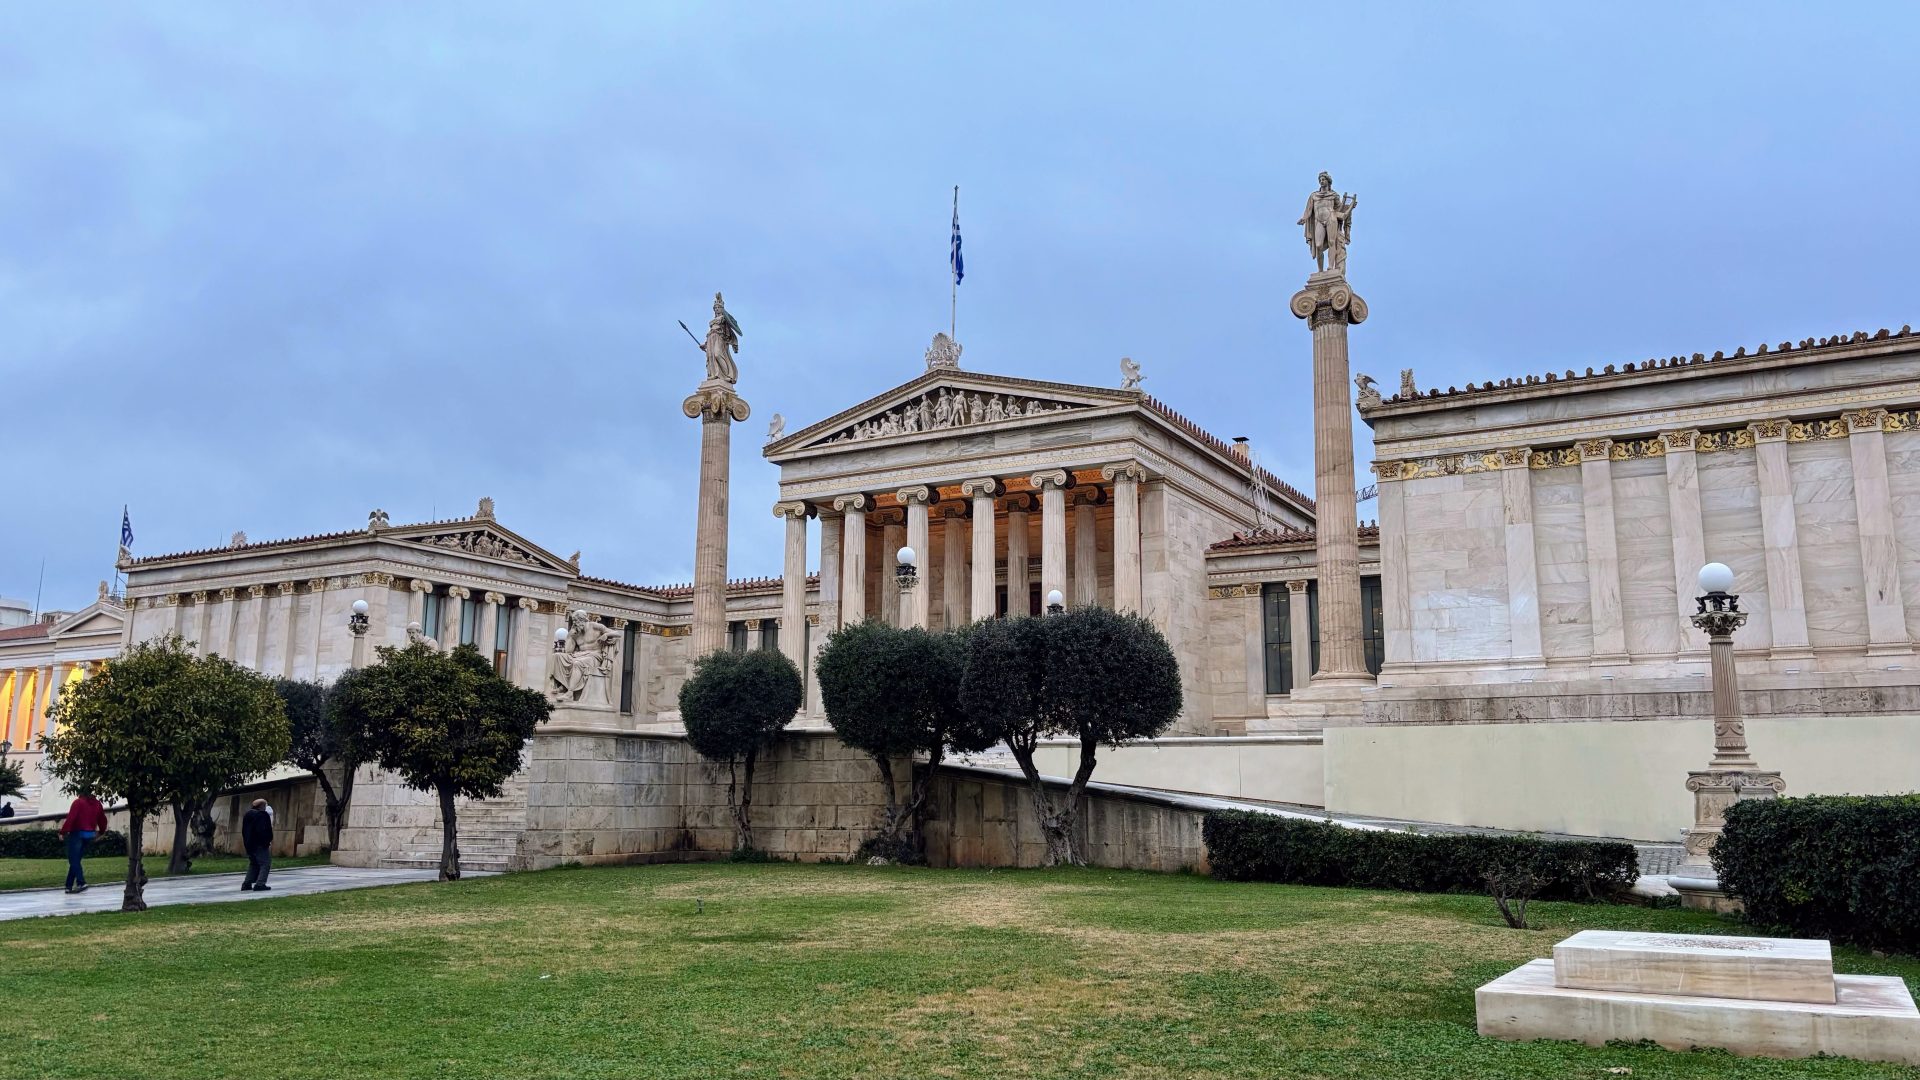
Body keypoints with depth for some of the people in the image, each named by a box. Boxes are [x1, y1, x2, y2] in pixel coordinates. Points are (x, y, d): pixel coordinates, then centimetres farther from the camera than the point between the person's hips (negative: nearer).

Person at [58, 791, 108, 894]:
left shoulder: (78, 802, -8)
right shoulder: (97, 804, 11)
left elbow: (71, 818, -17)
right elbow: (103, 819, 17)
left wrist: (63, 831, -12)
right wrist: (101, 831, 30)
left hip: (77, 834, -7)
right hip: (90, 834, 7)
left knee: (73, 860, -6)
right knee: (76, 859, 13)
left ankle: (81, 883, -19)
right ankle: (69, 885, 12)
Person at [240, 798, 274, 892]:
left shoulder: (248, 815, 13)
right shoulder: (263, 815, -14)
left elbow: (243, 831, 17)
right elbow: (267, 831, -19)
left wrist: (247, 841, 19)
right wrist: (269, 841, -6)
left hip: (249, 844, 9)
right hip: (260, 845, -9)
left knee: (253, 864, 20)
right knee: (265, 863, -3)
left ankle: (247, 884, 15)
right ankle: (260, 884, -11)